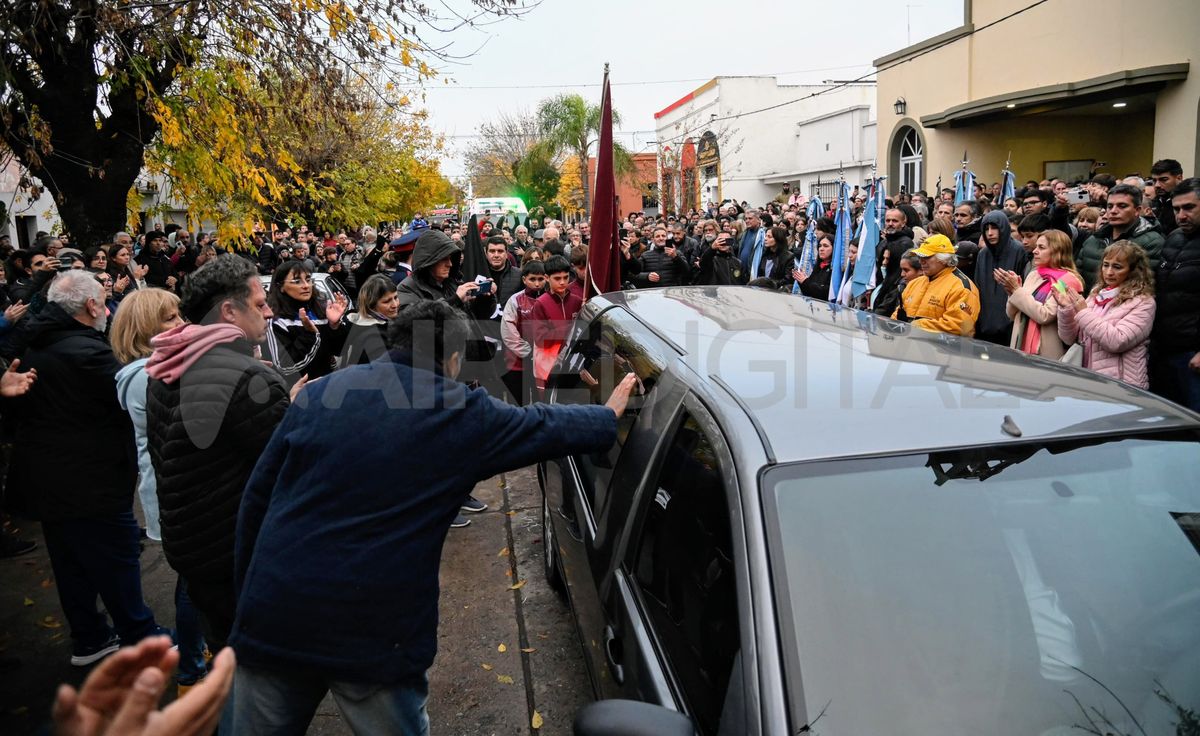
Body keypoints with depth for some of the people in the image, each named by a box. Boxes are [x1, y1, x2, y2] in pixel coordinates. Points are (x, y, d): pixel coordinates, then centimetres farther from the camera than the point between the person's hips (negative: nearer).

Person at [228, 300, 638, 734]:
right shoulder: (466, 415, -3)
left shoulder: (323, 391, 5)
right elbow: (548, 426, 11)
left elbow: (257, 495, 9)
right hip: (376, 636, -3)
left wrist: (247, 592, 18)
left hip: (272, 616, 3)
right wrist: (609, 415, 30)